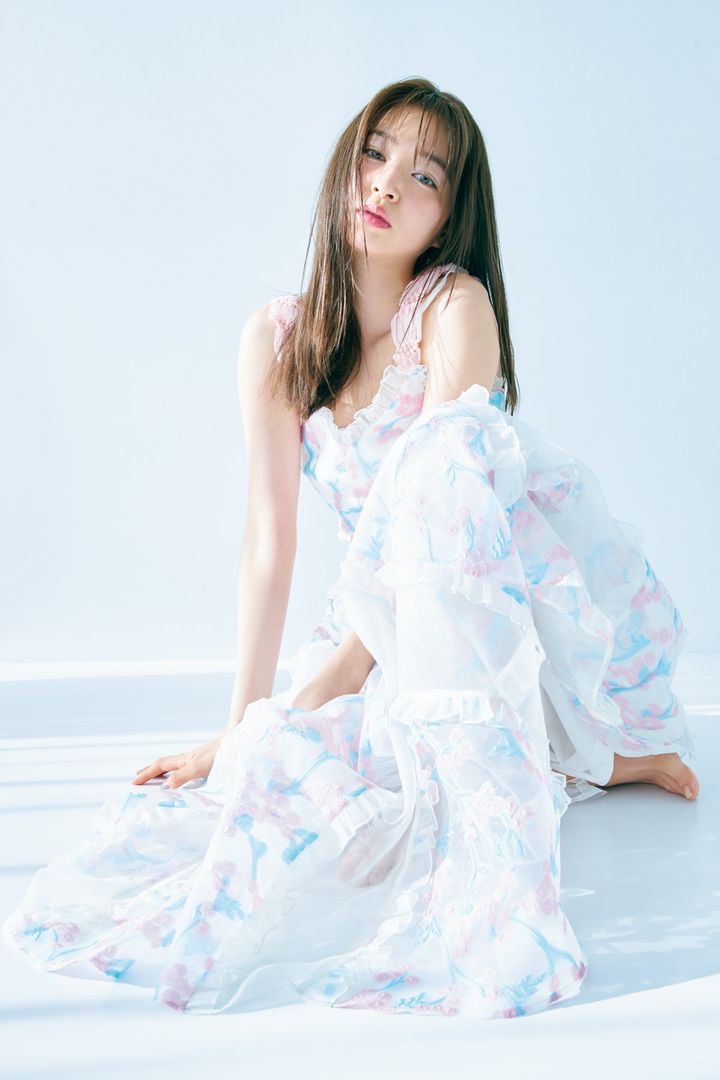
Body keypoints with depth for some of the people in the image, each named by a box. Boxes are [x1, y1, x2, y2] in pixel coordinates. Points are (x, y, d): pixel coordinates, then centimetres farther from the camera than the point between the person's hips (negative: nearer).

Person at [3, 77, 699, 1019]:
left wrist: (329, 681, -28)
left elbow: (442, 494, -24)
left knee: (441, 447, -31)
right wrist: (244, 723, -12)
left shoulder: (456, 305, -15)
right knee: (286, 761, -17)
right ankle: (585, 762, 2)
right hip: (407, 631, 5)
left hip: (554, 596, -5)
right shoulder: (277, 339, -2)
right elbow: (270, 531, -7)